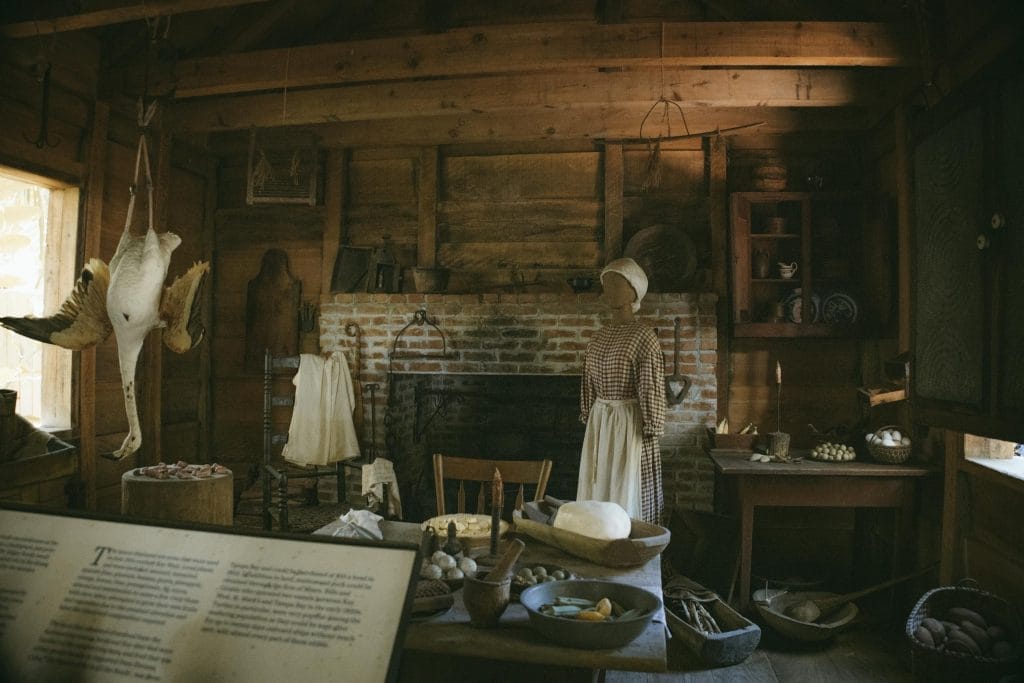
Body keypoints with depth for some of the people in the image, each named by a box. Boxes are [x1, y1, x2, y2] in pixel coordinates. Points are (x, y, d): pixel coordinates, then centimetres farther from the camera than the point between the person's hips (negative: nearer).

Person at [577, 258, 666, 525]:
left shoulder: (643, 337, -12)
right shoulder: (599, 336, 9)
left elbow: (651, 391, -13)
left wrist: (651, 432, -13)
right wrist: (588, 420, 14)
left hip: (630, 427, -7)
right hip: (598, 425, 7)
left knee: (628, 501, 2)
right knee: (597, 497, 14)